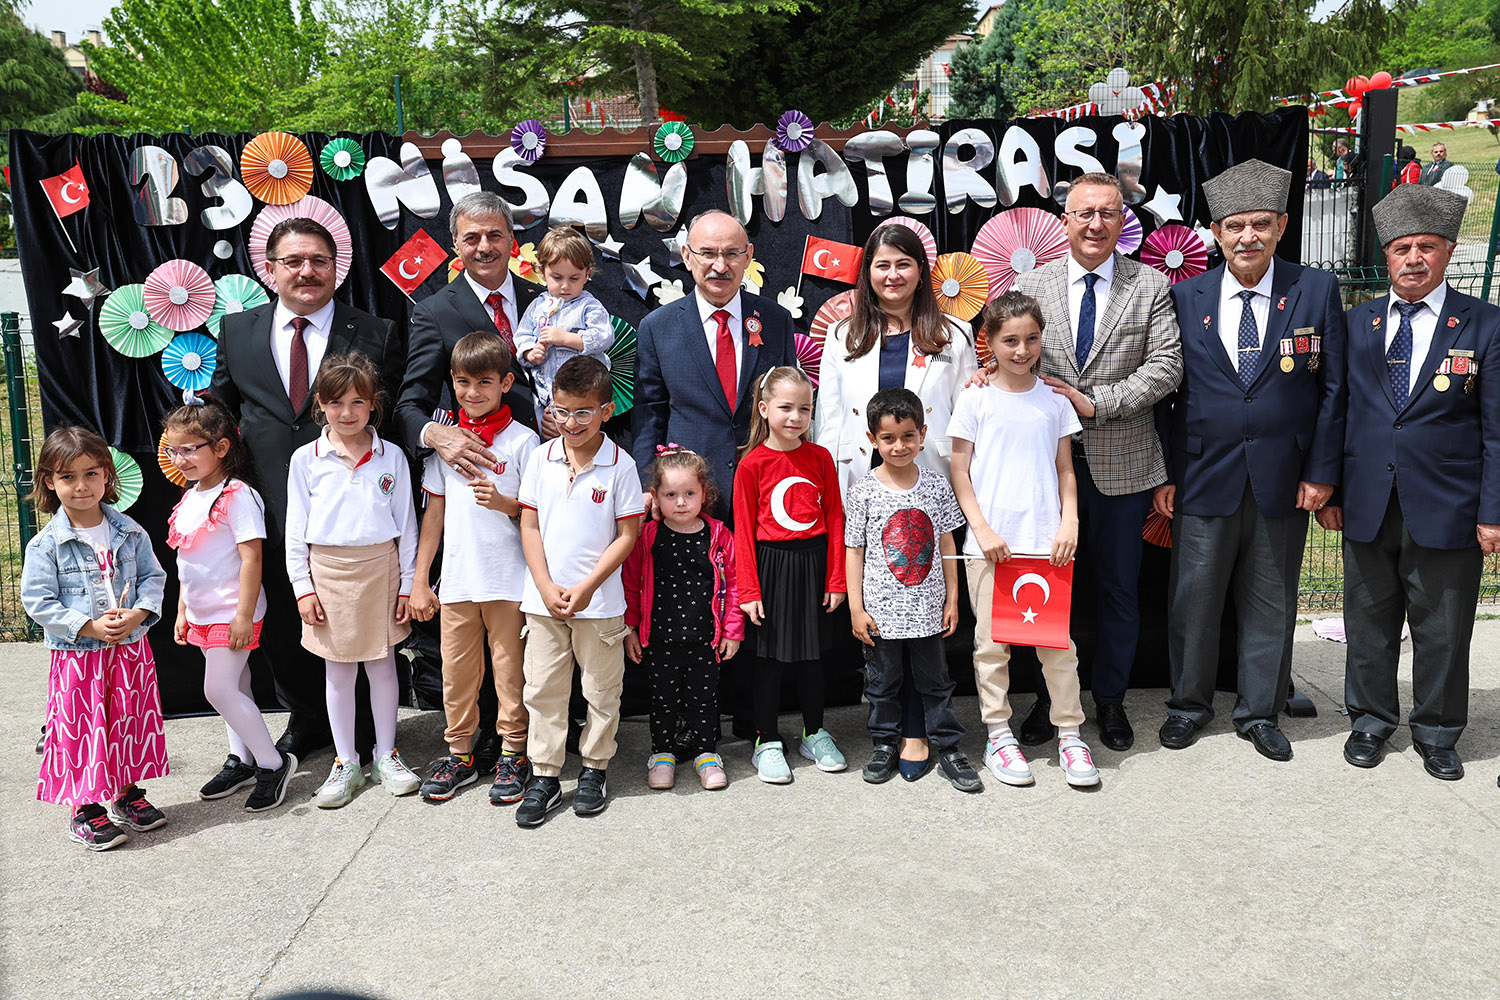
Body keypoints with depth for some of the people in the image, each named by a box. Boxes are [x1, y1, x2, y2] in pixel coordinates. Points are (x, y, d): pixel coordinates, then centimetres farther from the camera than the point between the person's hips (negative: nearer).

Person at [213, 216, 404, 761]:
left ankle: (365, 732, 30)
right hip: (270, 510, 3)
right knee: (276, 629, 16)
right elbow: (219, 414, 18)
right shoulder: (236, 332, 7)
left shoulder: (375, 336, -2)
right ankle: (308, 720, 39)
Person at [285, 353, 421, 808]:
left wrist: (408, 584, 2)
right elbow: (296, 530, 3)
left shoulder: (391, 457, 1)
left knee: (382, 664, 10)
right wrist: (303, 588, -2)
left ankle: (386, 754, 24)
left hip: (381, 569, 0)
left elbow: (406, 525, 4)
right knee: (339, 670, 8)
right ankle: (346, 762, 21)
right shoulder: (306, 459, 0)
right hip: (328, 571, 0)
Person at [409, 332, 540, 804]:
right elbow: (435, 513, 10)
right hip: (457, 579, 3)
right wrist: (419, 580, 9)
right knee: (457, 669, 10)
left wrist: (502, 502, -20)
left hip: (509, 579, -3)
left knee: (510, 668, 5)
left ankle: (513, 754, 19)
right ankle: (459, 754, 25)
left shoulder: (522, 440, -4)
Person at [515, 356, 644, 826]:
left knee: (602, 690, 10)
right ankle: (544, 776, 20)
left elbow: (626, 536, -7)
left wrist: (586, 588, -13)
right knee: (543, 690, 9)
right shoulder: (541, 458, 1)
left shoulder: (620, 465, -7)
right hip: (543, 599, 2)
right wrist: (546, 587, -8)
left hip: (599, 602, -2)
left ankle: (594, 769, 27)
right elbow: (530, 527, 3)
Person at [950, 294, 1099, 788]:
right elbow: (959, 471, 1)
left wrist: (1069, 525, -2)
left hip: (1045, 540, 2)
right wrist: (982, 530, -8)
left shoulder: (1054, 400, 8)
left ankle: (1069, 733, 16)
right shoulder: (976, 398, 1)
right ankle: (999, 735, 17)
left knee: (1058, 639, 2)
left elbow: (1065, 472, 11)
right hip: (989, 542, -1)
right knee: (992, 642, 4)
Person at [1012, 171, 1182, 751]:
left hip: (1122, 464, 0)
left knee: (1117, 588, 9)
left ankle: (1110, 699, 26)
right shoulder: (1029, 287, 6)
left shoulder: (1151, 287, 3)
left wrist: (1096, 404, -15)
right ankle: (1050, 698, 26)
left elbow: (1165, 367, -6)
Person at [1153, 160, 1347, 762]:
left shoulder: (1316, 292, 1)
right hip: (1204, 479, 0)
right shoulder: (1185, 298, 2)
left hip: (1283, 480, 0)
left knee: (1270, 603, 11)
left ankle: (1259, 713, 27)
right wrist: (1165, 474, -1)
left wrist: (1321, 472, -3)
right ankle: (1189, 705, 26)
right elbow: (1165, 392, 3)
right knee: (1193, 599, 7)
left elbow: (1333, 388, 2)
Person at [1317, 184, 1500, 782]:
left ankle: (1437, 734, 26)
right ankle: (1371, 721, 29)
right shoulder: (1357, 324, 8)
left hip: (1447, 510, -2)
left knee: (1442, 631, 9)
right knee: (1370, 623, 12)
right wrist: (1327, 492, 5)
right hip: (1367, 507, 2)